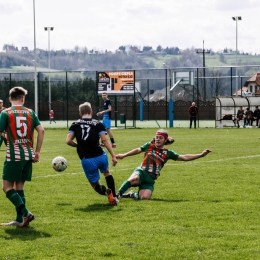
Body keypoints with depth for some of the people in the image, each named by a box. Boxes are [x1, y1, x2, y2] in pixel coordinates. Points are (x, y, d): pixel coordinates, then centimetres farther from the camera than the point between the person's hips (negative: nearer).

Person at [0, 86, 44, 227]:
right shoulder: (30, 113, 8)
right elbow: (41, 130, 1)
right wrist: (37, 151, 6)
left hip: (14, 156, -5)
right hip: (28, 155, 5)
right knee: (19, 186, 14)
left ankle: (26, 213, -16)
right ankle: (19, 219, 12)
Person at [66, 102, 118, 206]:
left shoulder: (75, 125, 6)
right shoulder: (98, 124, 3)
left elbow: (68, 141, -4)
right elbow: (105, 140, -8)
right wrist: (113, 156, -10)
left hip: (87, 160, -1)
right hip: (101, 156, 1)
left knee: (95, 184, 14)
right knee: (107, 173, 33)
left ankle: (106, 192, -20)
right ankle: (114, 196, 26)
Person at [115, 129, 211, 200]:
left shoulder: (167, 153, 7)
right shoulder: (149, 146, 8)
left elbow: (184, 157, 7)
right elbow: (138, 150, 25)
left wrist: (201, 155, 1)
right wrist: (124, 155, 29)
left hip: (150, 179, 1)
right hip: (141, 172, -1)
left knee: (144, 197, -23)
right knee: (134, 179, -40)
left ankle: (132, 195, 10)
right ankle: (117, 195, -30)